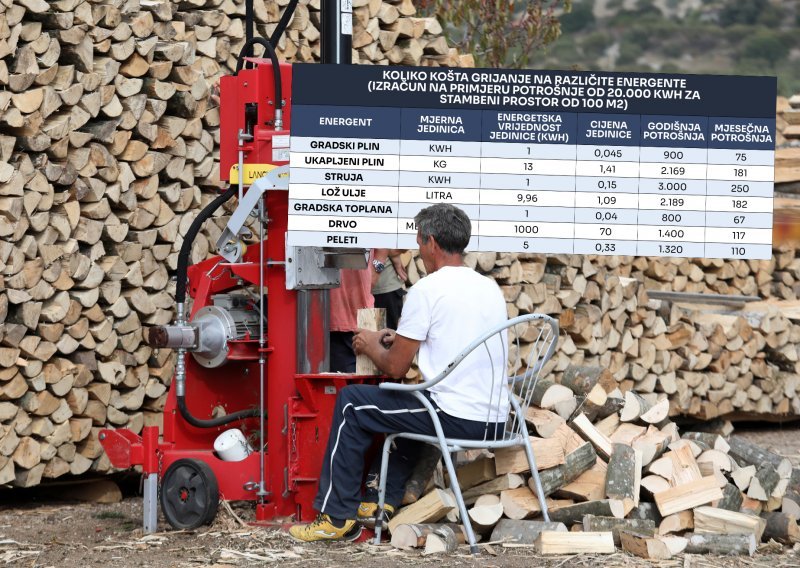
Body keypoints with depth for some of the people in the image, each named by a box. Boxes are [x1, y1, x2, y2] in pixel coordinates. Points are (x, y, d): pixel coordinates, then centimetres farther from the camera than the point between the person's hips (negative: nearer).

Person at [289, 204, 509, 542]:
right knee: (415, 404, 37)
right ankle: (384, 501, 33)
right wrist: (405, 340, 30)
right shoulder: (491, 289, 13)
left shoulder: (427, 290, -9)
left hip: (455, 418, -8)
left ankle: (338, 516, 12)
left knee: (351, 404, 10)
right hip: (495, 422, 8)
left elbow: (395, 368, -5)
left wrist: (371, 347, 16)